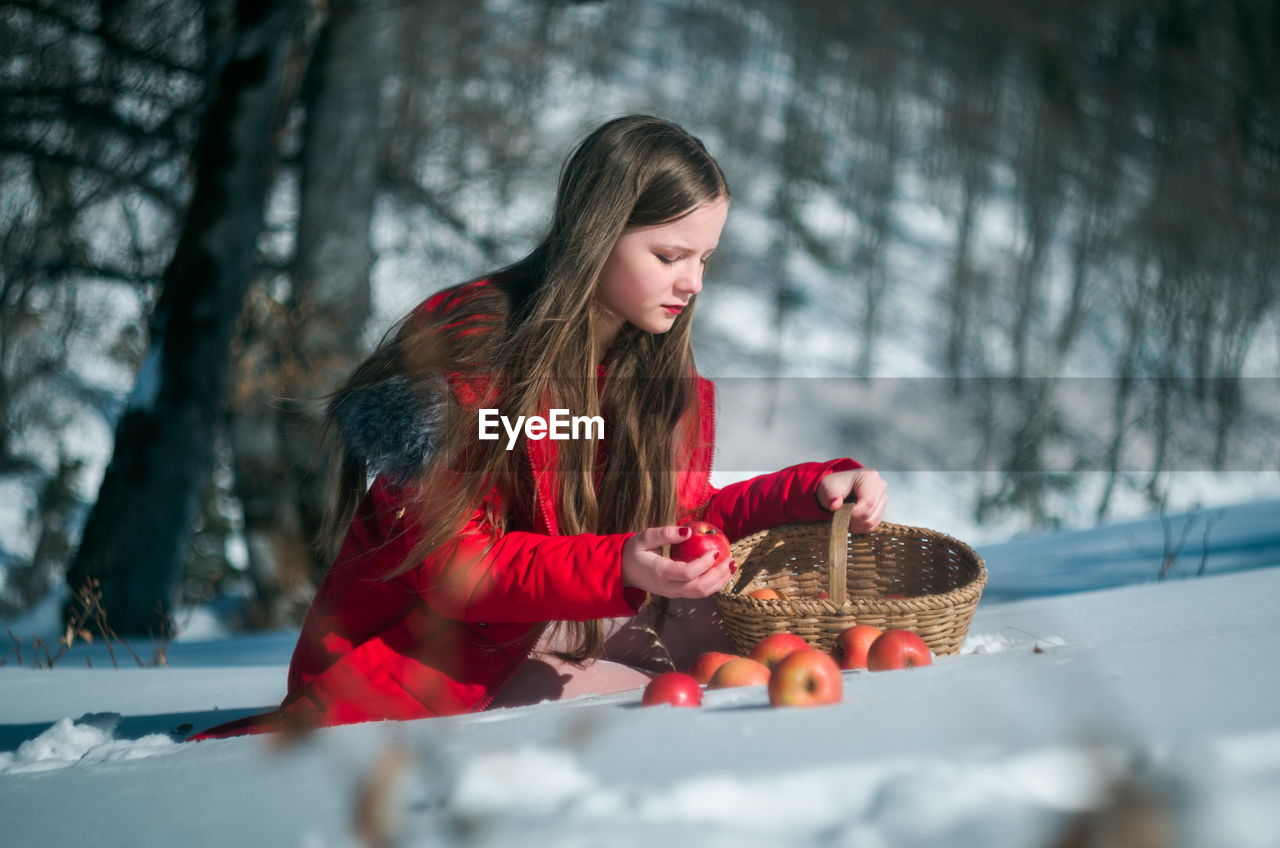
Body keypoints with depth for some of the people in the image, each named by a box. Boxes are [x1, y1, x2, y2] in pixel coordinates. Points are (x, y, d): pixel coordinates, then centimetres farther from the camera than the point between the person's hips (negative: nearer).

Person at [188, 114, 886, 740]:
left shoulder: (657, 362, 3)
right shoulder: (468, 348, -20)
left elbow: (671, 520, 8)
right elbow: (450, 563, -23)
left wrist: (814, 489, -6)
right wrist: (619, 569, -36)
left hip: (552, 628, 7)